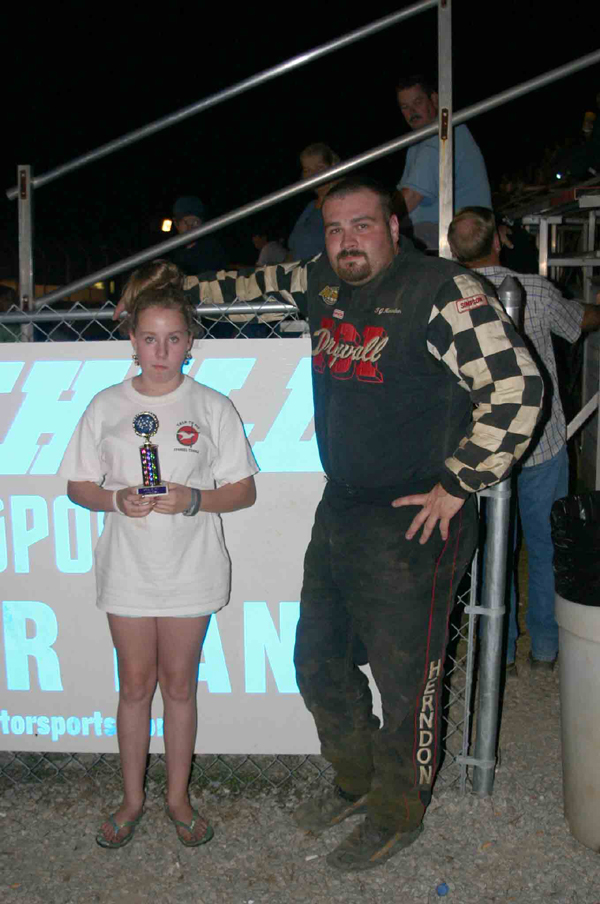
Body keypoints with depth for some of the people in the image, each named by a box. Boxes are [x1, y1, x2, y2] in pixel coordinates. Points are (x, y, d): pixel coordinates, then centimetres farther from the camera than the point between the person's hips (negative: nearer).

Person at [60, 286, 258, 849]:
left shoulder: (211, 406, -2)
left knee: (179, 684, 10)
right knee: (135, 685, 11)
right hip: (127, 569, 1)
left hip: (190, 570, -1)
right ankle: (132, 798, 29)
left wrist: (193, 500, -19)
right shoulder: (107, 406, 1)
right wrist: (117, 499, -15)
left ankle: (178, 797, 28)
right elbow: (77, 485, 5)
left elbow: (243, 491, -1)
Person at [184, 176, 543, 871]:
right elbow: (256, 282, 29)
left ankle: (396, 818, 28)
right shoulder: (322, 283, 8)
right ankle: (356, 781, 42)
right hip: (338, 513, 8)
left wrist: (456, 486, -16)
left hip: (412, 523, -8)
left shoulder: (440, 291, -14)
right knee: (318, 663, 18)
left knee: (404, 681, 4)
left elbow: (516, 387, -19)